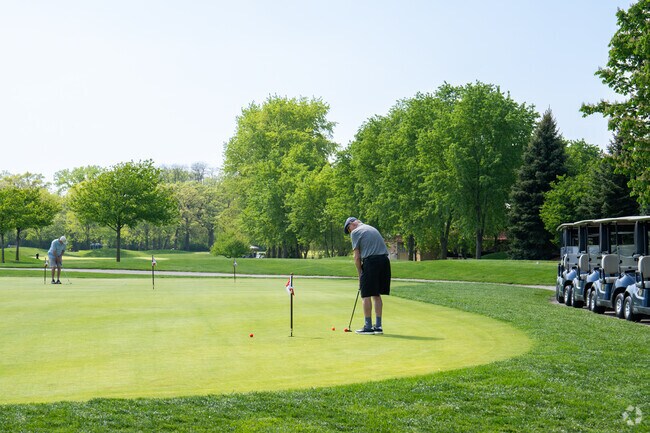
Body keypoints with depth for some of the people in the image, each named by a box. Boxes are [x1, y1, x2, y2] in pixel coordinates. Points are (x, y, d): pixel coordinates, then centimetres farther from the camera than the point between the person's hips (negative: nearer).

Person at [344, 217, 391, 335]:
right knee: (377, 295, 14)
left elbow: (357, 257, -2)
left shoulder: (355, 232, 1)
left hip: (371, 261, -7)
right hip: (384, 260, 7)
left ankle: (368, 326, 1)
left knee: (366, 295, 1)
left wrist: (359, 273, 8)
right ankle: (378, 326, 14)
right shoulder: (372, 228, 23)